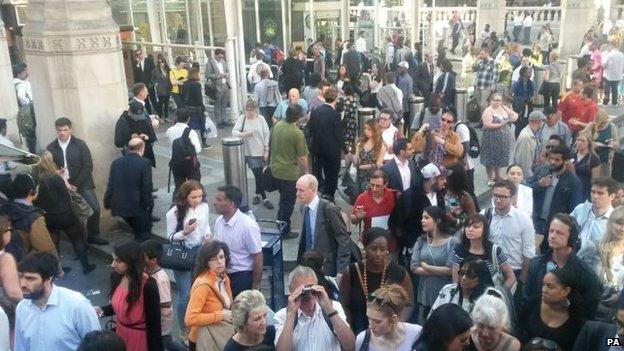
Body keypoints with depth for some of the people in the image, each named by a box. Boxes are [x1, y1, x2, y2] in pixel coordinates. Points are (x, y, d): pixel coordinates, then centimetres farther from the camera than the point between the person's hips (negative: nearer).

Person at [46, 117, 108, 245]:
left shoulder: (80, 144, -1)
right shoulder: (51, 147, 3)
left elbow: (88, 166, -6)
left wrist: (76, 184, -12)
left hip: (82, 184, -1)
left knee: (94, 208, -9)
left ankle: (93, 236, 10)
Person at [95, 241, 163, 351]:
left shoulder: (148, 286, -26)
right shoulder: (116, 277, -8)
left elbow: (153, 322, -19)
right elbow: (117, 306, 8)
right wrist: (101, 310, -10)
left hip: (140, 337, -6)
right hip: (120, 333, 6)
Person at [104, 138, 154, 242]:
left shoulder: (116, 163, 3)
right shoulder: (145, 163, -10)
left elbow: (110, 186, 4)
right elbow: (147, 187, -14)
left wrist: (107, 203, 14)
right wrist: (149, 203, -2)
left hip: (118, 206, 5)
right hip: (137, 206, -5)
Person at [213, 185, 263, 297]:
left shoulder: (248, 225, -21)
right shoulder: (219, 221, -1)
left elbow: (257, 257, -15)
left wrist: (256, 286, -12)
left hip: (243, 277, -6)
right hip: (224, 275, 6)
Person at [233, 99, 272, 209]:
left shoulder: (261, 119, -4)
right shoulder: (242, 118, -3)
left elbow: (266, 135, -1)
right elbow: (234, 131, -7)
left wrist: (266, 150, -3)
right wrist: (243, 134, -27)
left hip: (258, 151, 0)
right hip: (245, 151, 1)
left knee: (259, 174, 7)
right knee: (257, 174, 7)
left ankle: (258, 194, 26)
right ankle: (263, 198, 17)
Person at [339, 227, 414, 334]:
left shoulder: (400, 273, -5)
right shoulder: (351, 272, -3)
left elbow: (408, 305, 4)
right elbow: (344, 306, 4)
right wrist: (349, 333, -3)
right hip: (359, 334, 0)